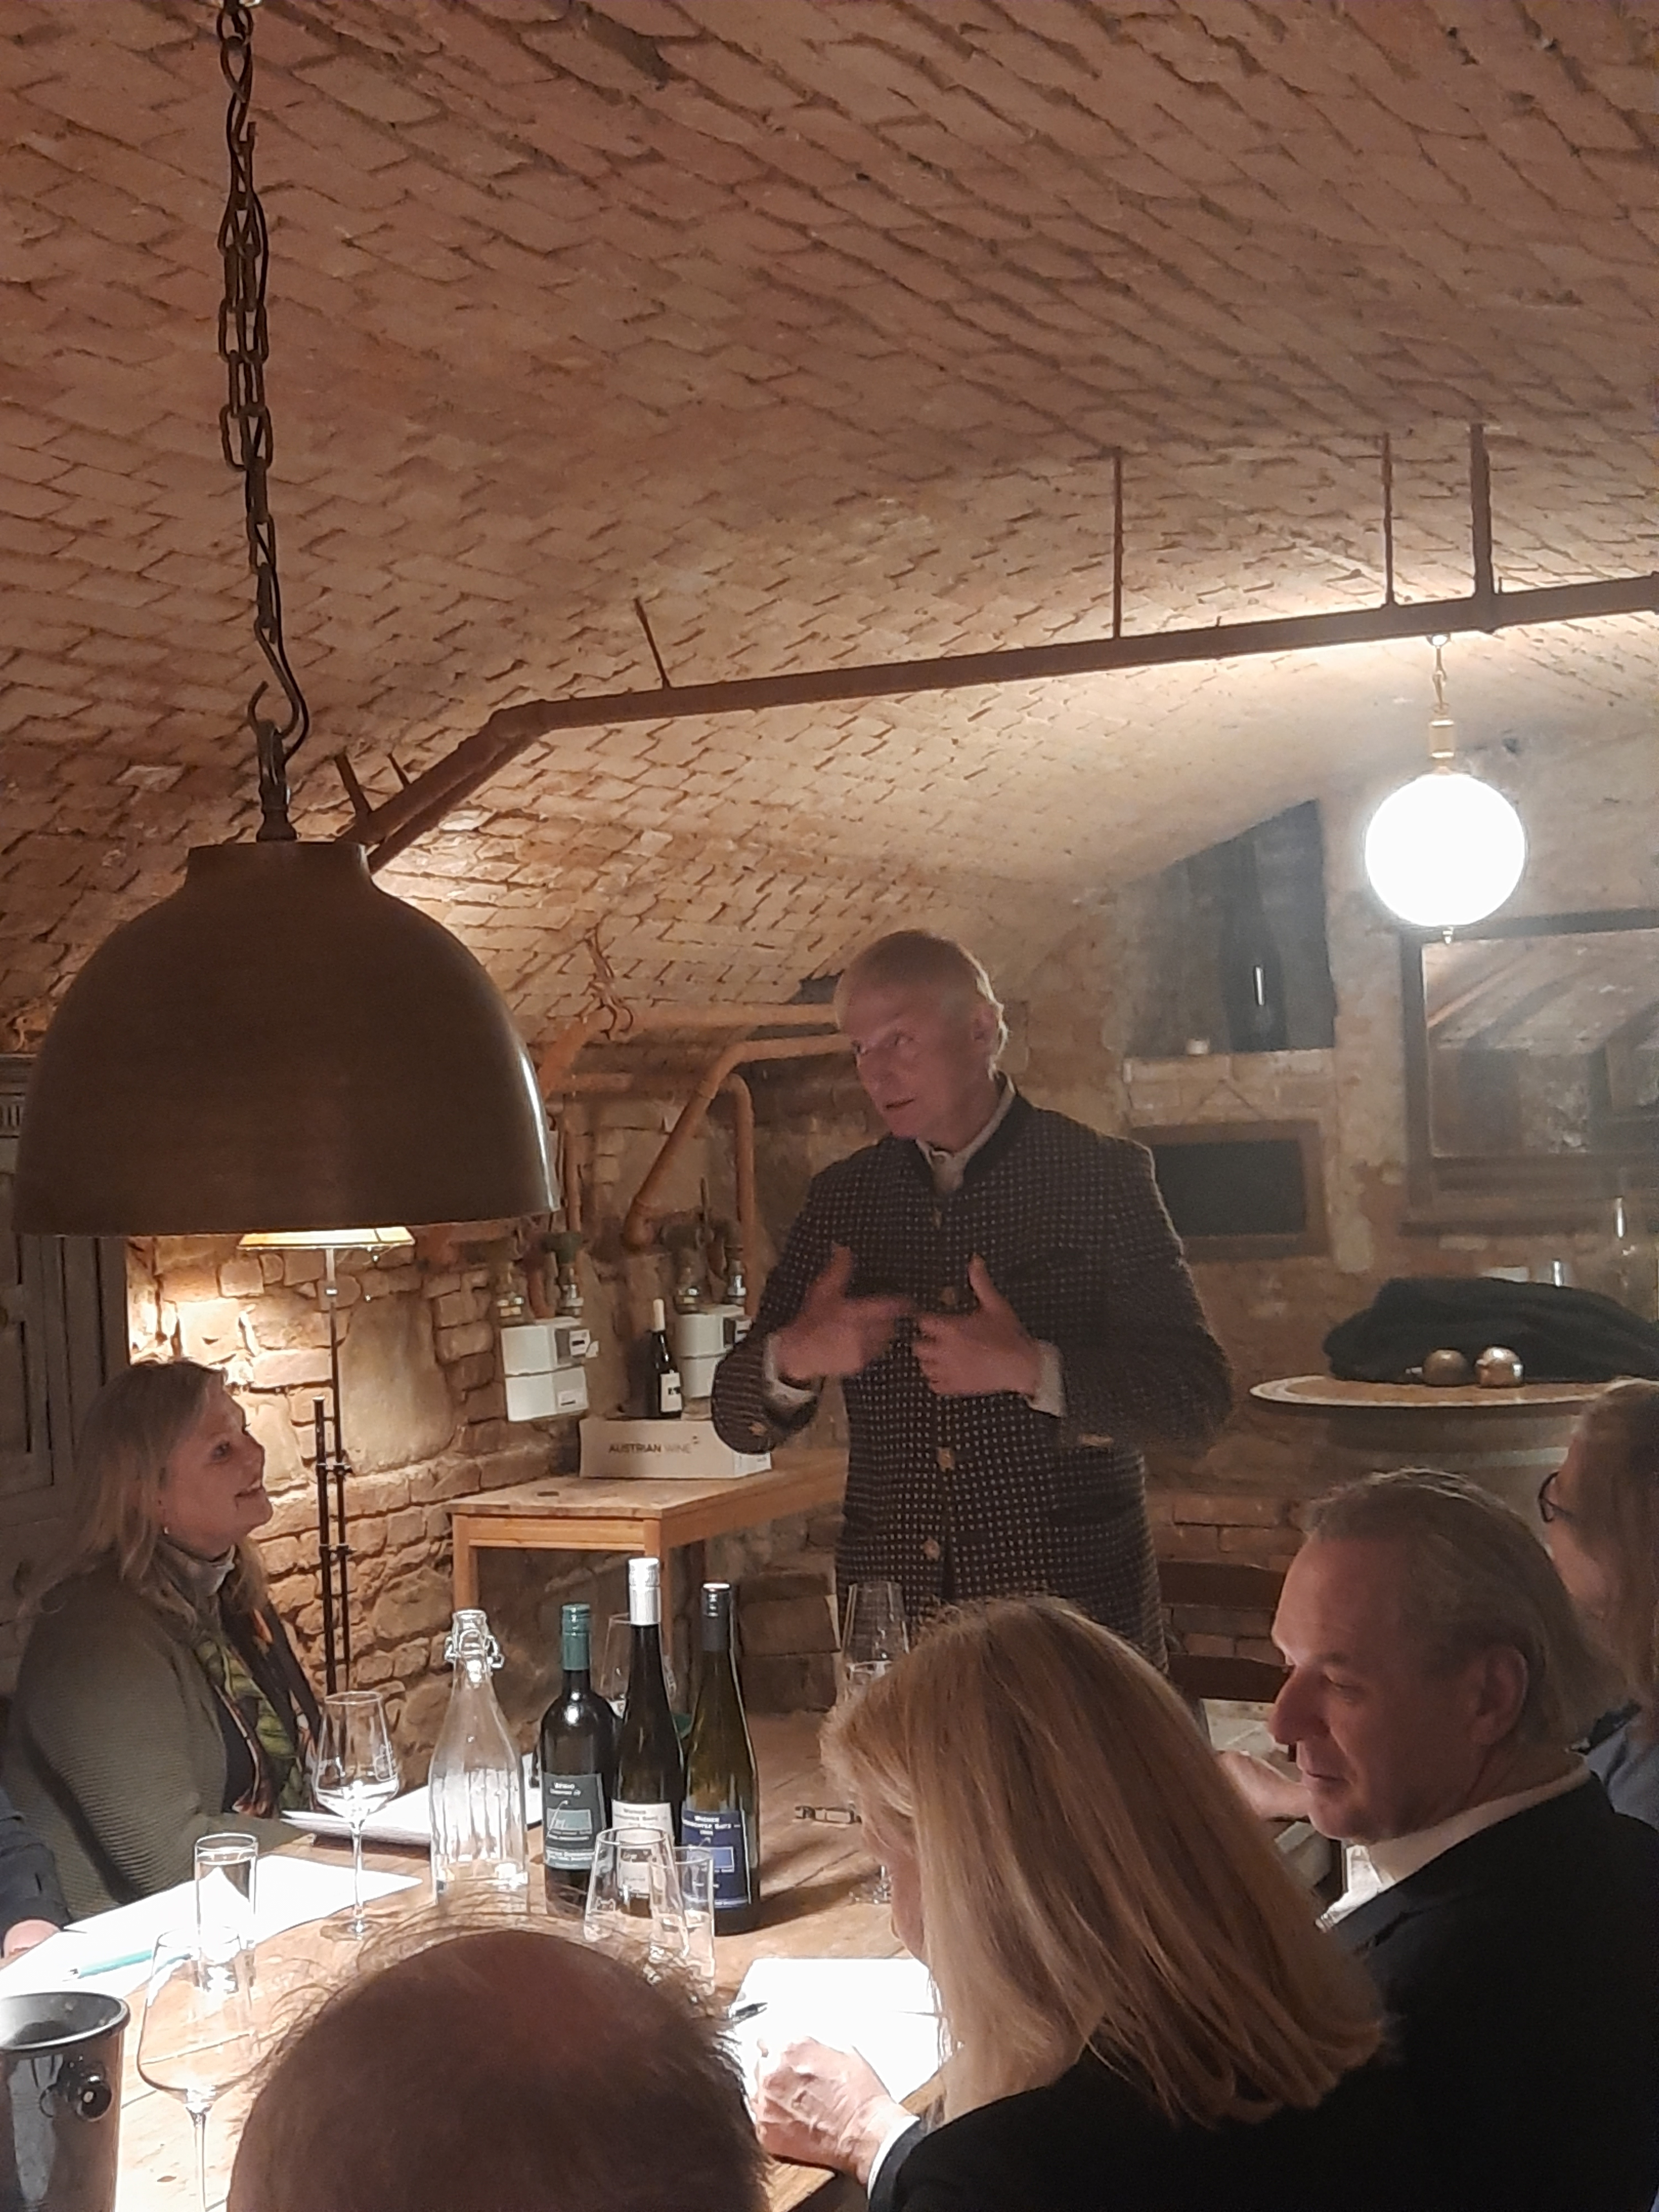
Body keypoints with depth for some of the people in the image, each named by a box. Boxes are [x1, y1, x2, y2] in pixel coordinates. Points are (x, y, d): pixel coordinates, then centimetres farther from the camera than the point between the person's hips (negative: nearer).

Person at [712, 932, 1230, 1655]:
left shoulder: (1102, 1177, -3)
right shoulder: (843, 1196, 8)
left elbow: (1198, 1394, -9)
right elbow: (740, 1419, 8)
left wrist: (1030, 1369, -23)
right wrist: (794, 1359, -14)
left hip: (1070, 1604, -3)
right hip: (893, 1618, 3)